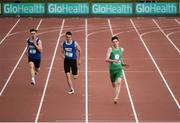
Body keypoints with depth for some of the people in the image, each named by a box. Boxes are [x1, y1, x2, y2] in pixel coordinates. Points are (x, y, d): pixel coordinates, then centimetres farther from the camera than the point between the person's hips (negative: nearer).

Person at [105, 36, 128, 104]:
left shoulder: (121, 49, 7)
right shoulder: (110, 49, -5)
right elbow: (107, 59, -13)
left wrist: (123, 64, 13)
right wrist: (113, 61, -29)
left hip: (119, 69, 1)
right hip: (112, 69, -1)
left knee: (119, 82, -22)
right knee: (114, 85, 11)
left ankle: (116, 98, -25)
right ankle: (116, 96, 43)